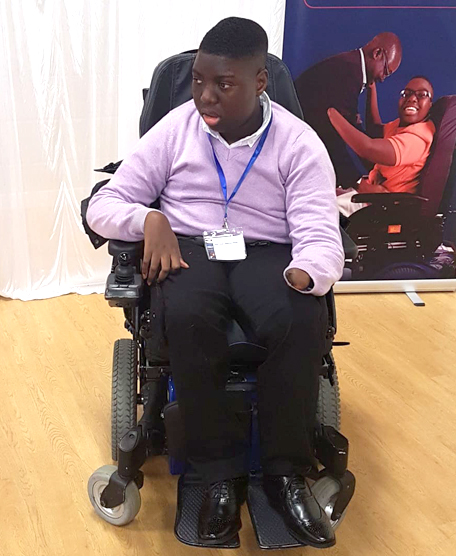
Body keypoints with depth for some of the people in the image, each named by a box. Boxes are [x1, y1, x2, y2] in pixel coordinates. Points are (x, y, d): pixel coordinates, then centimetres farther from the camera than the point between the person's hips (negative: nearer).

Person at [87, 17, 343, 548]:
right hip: (189, 248, 1)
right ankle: (221, 474, -19)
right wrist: (149, 219, -20)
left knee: (302, 320, -34)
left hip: (267, 253, 0)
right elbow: (103, 206, 3)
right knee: (188, 318, -35)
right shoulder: (175, 128, 1)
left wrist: (306, 275, -37)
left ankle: (286, 473, -17)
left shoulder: (298, 143, -3)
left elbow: (321, 236, -12)